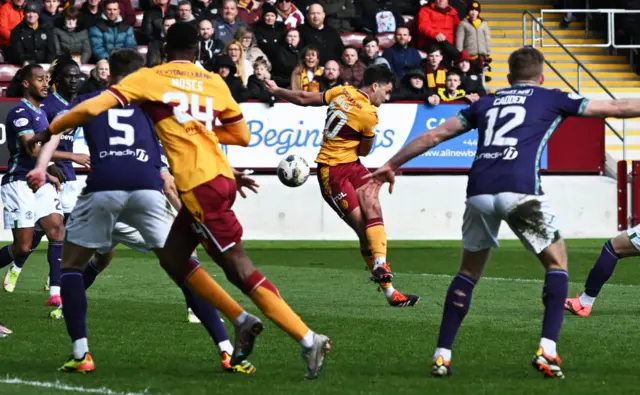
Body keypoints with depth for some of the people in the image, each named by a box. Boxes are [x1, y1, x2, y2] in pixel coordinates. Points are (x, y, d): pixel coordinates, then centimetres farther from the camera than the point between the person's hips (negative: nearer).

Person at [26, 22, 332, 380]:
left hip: (200, 185, -6)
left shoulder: (149, 78, 3)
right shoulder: (214, 83, 15)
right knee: (173, 257, 19)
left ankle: (309, 340, -12)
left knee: (240, 269, -6)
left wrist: (49, 132, 11)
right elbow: (243, 135, 20)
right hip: (219, 177, 6)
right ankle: (243, 321, 14)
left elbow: (93, 108, -3)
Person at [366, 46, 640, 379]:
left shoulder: (486, 103, 27)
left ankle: (442, 355, 15)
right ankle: (547, 351, -3)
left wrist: (392, 165, 38)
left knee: (469, 271, 21)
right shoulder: (550, 99, 18)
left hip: (479, 190, 4)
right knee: (556, 263, 13)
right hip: (520, 189, -4)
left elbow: (434, 135, 28)